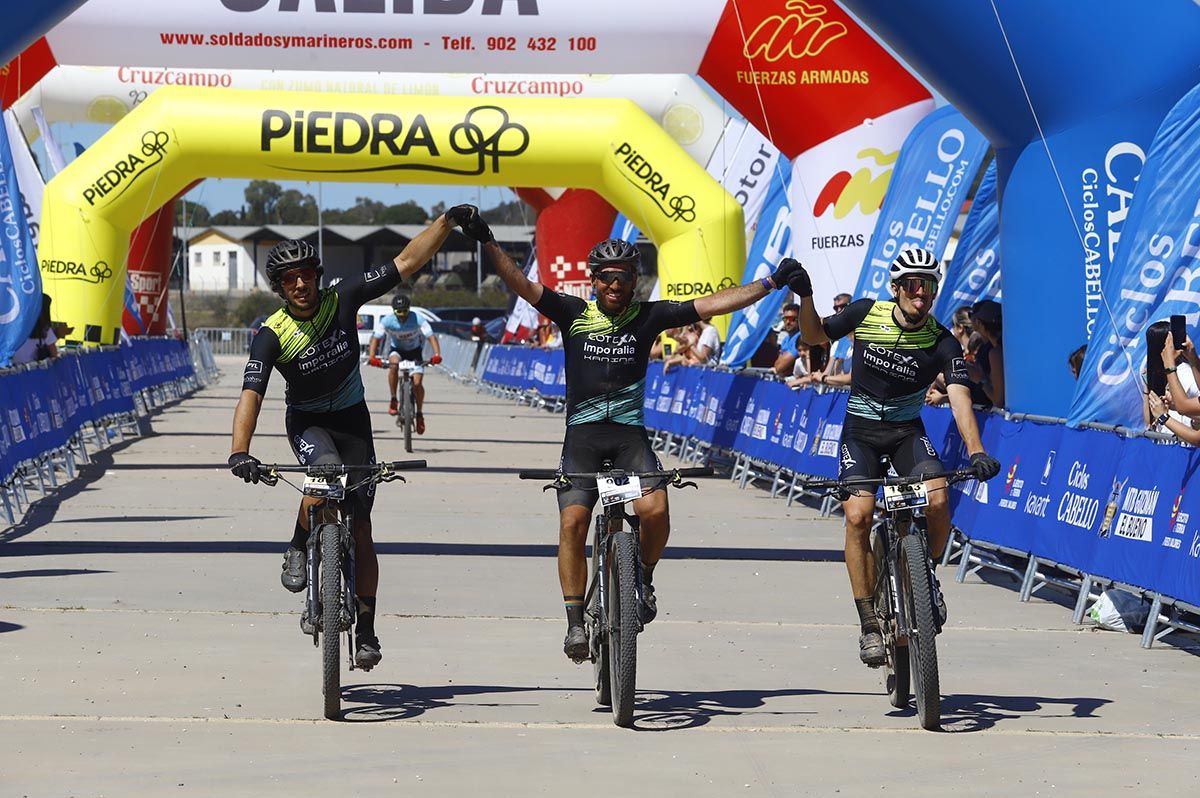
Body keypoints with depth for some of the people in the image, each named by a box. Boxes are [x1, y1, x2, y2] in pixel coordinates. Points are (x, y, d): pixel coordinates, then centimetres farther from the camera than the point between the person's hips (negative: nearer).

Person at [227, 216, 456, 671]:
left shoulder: (342, 300, -14)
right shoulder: (272, 336, -20)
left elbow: (407, 263, -12)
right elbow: (251, 396, -30)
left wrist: (448, 222, -20)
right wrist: (239, 452, -45)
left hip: (352, 419, 2)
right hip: (307, 423, -2)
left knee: (360, 528, -1)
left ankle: (366, 630, 7)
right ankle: (299, 550, -9)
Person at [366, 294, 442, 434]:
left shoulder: (418, 320, -25)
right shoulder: (387, 321, -22)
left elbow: (431, 337, -31)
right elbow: (376, 338, -23)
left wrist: (437, 355, -47)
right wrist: (371, 356, -40)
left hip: (414, 351, -1)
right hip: (396, 350, 1)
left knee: (417, 384, -17)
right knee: (393, 363, -36)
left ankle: (419, 413, 8)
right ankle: (393, 400, -22)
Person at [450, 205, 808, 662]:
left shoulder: (648, 317, 5)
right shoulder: (574, 314, 3)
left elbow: (710, 305, 3)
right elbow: (522, 286, -5)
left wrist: (771, 284, -2)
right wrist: (486, 240, -16)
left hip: (630, 432, 0)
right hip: (582, 434, 0)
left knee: (654, 510, -23)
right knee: (573, 521, -15)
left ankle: (644, 578, 8)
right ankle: (575, 622, -7)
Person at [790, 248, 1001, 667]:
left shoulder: (942, 343, -14)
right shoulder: (866, 314, -10)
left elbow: (959, 398, -25)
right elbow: (815, 336, 4)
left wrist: (976, 451, -41)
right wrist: (804, 295, -14)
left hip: (908, 432, 0)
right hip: (861, 431, 0)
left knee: (937, 499, -28)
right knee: (858, 516, -21)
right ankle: (869, 624, -13)